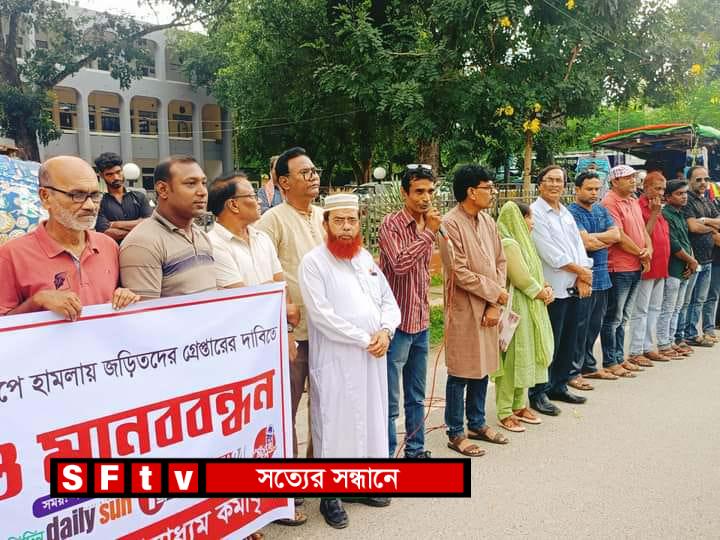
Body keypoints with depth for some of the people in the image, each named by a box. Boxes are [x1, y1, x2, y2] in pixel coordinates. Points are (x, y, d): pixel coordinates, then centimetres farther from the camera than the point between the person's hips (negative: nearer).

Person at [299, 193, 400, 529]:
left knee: (370, 420, 15)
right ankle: (330, 495, 16)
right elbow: (323, 315, -18)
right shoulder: (313, 262, -9)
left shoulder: (365, 258, 11)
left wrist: (385, 331, -9)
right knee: (336, 424, 2)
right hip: (336, 361, -6)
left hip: (372, 358, 6)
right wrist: (365, 339, -16)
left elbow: (389, 301, 11)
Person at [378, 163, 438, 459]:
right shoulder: (391, 224, -12)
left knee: (417, 397, 18)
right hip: (397, 323, -7)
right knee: (390, 401, 1)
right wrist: (429, 233, -22)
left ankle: (416, 450, 31)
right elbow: (399, 264, -27)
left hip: (421, 323, 7)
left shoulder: (427, 226, 10)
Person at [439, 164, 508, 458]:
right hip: (463, 309, -7)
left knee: (483, 368, 17)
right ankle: (456, 434, 18)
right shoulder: (451, 224, -15)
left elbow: (500, 262, 7)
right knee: (461, 373, 3)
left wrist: (495, 305, -3)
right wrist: (496, 293, -10)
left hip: (488, 308, 7)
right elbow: (460, 273, -19)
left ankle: (477, 424, 33)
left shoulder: (487, 221, 8)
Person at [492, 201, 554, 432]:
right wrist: (542, 293, -5)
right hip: (516, 310, -10)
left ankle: (519, 405, 27)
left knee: (524, 358, 15)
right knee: (511, 359, -3)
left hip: (529, 310, 10)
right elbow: (522, 279, -20)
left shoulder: (520, 242, 14)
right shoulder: (509, 245, -18)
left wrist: (545, 288, -1)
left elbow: (534, 273, 17)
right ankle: (505, 413, 6)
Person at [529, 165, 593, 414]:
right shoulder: (535, 212, -9)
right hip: (552, 288, -8)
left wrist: (582, 278, -3)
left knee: (569, 341, 14)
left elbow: (578, 244, 11)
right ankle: (538, 393, 6)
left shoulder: (566, 213, 17)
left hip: (573, 287, 8)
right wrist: (580, 271, -7)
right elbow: (551, 253, -15)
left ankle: (559, 386, 27)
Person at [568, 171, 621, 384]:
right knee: (580, 325, -3)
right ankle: (573, 372, 4)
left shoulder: (601, 210, 14)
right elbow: (586, 243, -18)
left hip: (602, 275, 8)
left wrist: (593, 237, -11)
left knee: (595, 324, 15)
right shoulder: (572, 212, -10)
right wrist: (607, 240, -1)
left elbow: (616, 234, 2)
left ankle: (588, 365, 27)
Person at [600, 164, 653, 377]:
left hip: (636, 267, 9)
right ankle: (610, 362, 7)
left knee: (622, 318, 16)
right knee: (613, 318, -1)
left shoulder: (633, 201, 15)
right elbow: (619, 236, -18)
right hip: (619, 268, -9)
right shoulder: (610, 202, -13)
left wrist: (648, 251, -2)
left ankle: (619, 358, 25)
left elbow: (643, 229, 17)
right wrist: (641, 254, -7)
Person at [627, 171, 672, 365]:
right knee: (641, 311, -4)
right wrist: (654, 214, -20)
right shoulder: (639, 207, -13)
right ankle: (636, 352, 2)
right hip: (646, 267, -9)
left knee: (654, 309, 14)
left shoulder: (657, 208, 15)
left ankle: (648, 347, 23)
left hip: (660, 267, 9)